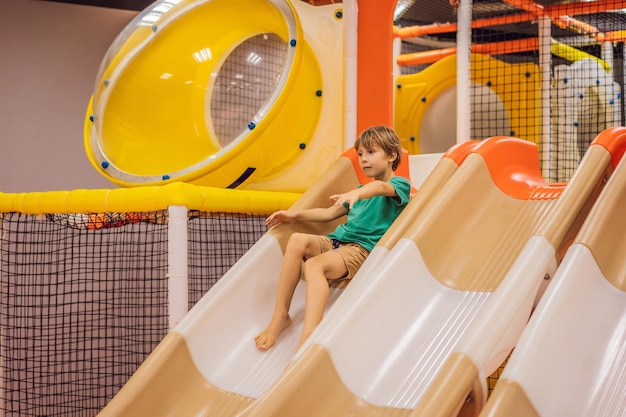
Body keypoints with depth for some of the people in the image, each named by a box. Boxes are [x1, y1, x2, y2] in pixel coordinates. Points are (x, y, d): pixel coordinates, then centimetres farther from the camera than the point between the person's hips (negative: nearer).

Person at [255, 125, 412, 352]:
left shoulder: (400, 185, 4)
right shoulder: (364, 189, 30)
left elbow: (380, 187, -21)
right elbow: (329, 213, 32)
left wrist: (355, 193, -43)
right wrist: (296, 214, 17)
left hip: (362, 248, -7)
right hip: (336, 240, 7)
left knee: (313, 265, -34)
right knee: (297, 239, -23)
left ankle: (307, 339, -49)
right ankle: (280, 316, -23)